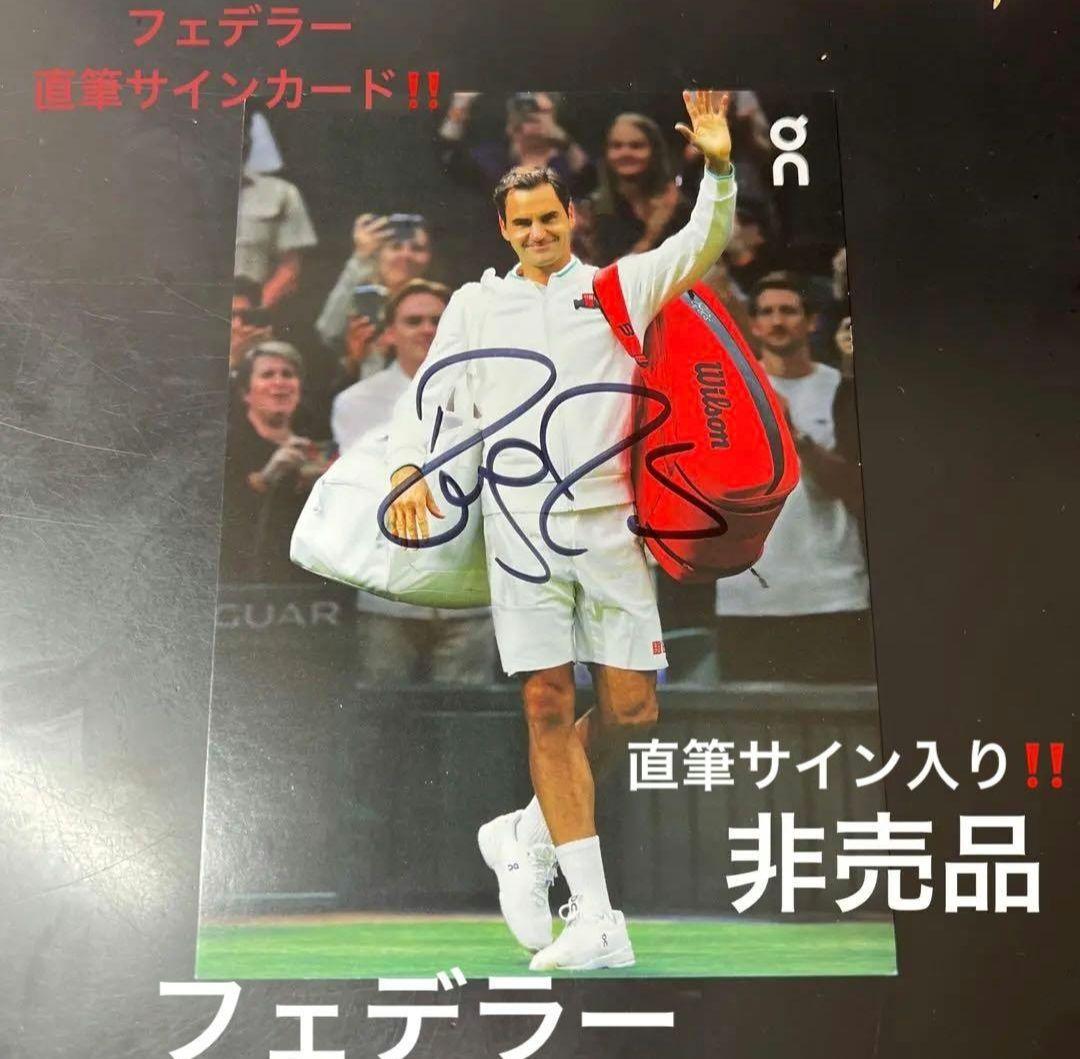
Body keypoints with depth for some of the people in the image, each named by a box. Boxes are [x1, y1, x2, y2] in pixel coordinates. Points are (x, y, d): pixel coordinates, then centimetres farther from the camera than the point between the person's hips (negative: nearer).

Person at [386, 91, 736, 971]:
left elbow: (703, 244, 1)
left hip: (609, 526, 1)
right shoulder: (475, 304, 14)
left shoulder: (621, 286, 12)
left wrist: (719, 166, -16)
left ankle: (529, 834, 24)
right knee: (549, 708, -3)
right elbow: (427, 391, 10)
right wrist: (408, 471, -6)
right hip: (521, 533, 0)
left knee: (631, 709, -2)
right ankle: (596, 920, 4)